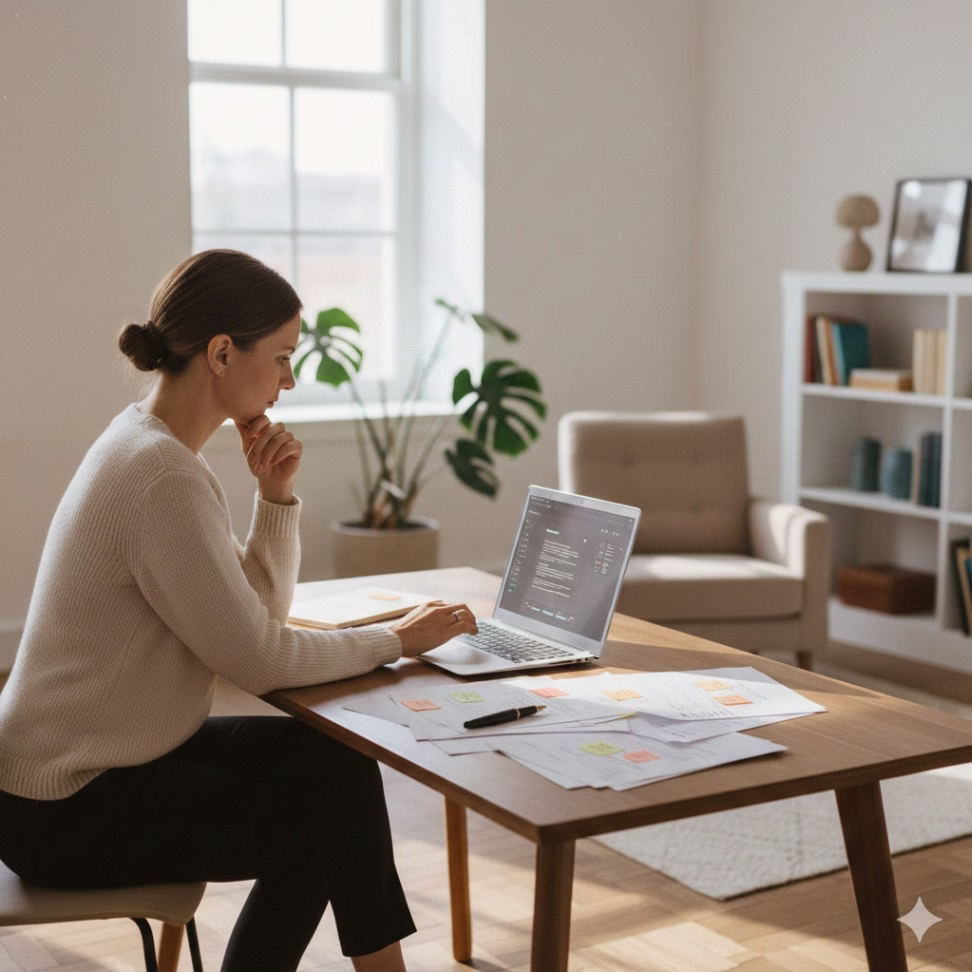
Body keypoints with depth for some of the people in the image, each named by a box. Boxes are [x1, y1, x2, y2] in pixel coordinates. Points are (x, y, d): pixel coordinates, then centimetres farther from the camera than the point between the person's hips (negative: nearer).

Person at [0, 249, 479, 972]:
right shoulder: (165, 478, -26)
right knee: (333, 818, 2)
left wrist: (276, 495, -6)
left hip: (105, 756, 9)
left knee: (334, 757, 9)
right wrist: (396, 640, -9)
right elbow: (258, 660, -21)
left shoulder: (148, 443, 5)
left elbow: (257, 611, 9)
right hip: (67, 815, -9)